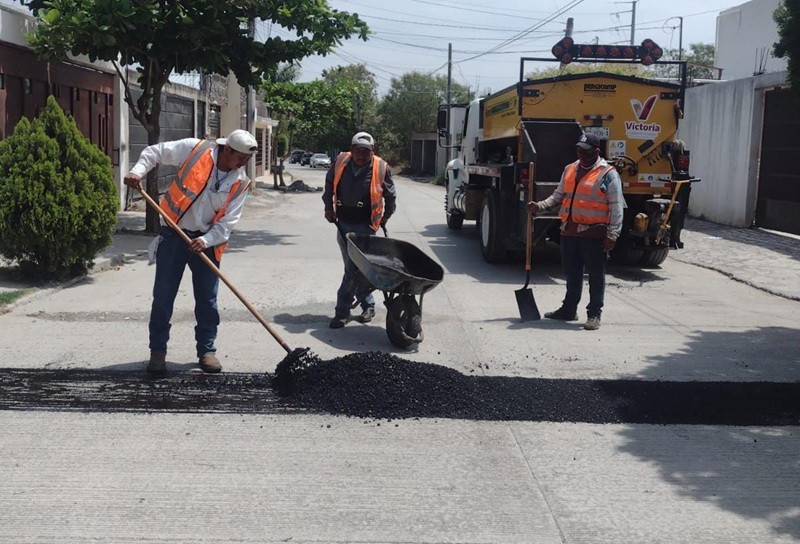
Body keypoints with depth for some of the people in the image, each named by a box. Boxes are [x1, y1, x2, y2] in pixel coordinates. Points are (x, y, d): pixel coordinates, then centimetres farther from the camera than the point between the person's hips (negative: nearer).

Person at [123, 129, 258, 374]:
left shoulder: (240, 183, -4)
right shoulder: (195, 150, -10)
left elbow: (227, 222, -6)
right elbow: (155, 152, 0)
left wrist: (206, 241, -21)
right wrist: (137, 171, -16)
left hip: (207, 241, 2)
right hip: (173, 234, -2)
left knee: (207, 299, 5)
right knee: (163, 296, 1)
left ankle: (207, 351, 20)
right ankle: (158, 351, 13)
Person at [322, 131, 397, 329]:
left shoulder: (382, 168, -9)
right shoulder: (340, 162, -2)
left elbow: (390, 197, 6)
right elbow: (329, 184, 18)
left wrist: (383, 220, 9)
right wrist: (329, 207, 13)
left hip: (365, 226, -4)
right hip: (343, 223, 4)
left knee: (353, 269, -10)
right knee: (354, 268, 14)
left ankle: (342, 311, -3)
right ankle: (368, 305, 31)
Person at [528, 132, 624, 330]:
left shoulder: (608, 174, -6)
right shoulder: (570, 170, 14)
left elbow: (616, 208, -8)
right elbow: (558, 195, 20)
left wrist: (612, 235, -13)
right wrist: (540, 206, 2)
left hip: (594, 233, -6)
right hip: (569, 232, 6)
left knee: (596, 275, 2)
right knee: (572, 273, 15)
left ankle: (594, 314, 9)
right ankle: (569, 309, 26)